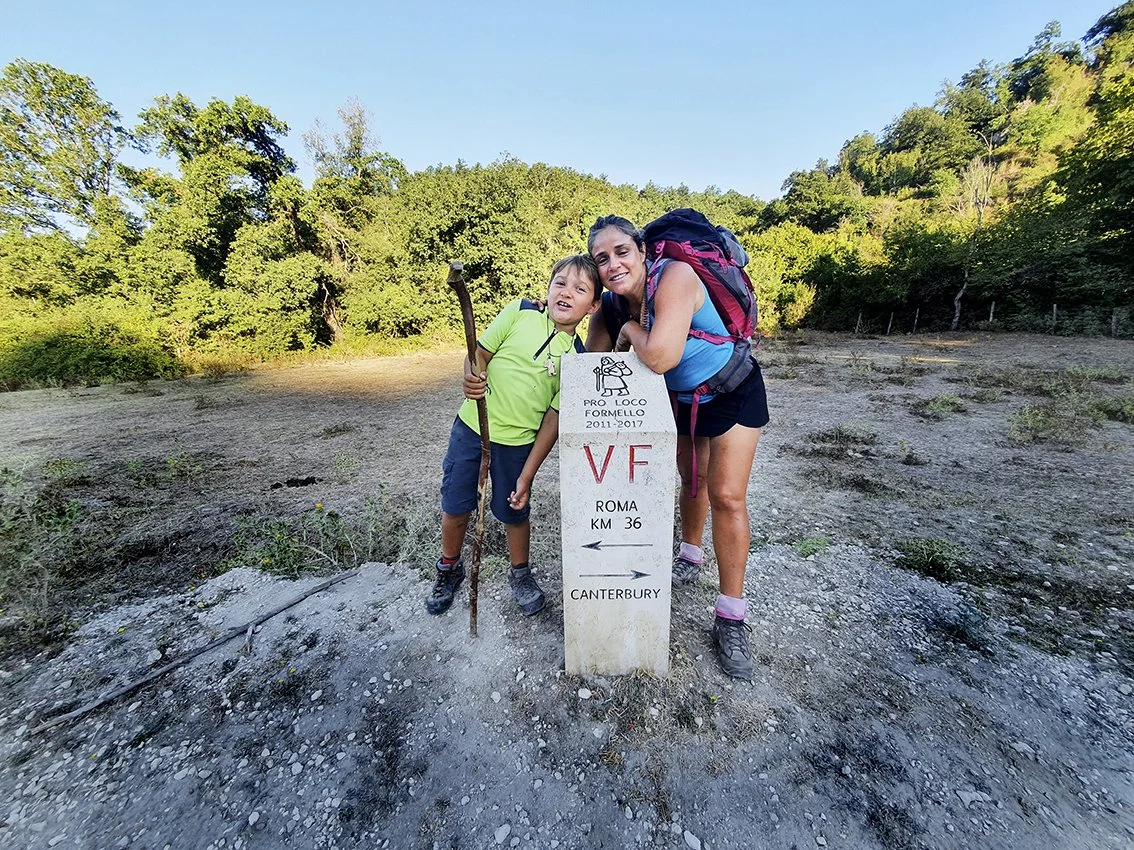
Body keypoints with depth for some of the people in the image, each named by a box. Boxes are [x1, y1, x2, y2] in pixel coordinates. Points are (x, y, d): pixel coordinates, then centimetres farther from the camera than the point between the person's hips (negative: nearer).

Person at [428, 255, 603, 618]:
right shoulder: (520, 312, -6)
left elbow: (554, 418, -7)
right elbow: (479, 352, -1)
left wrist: (527, 475, -7)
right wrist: (471, 377, -26)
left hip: (518, 444, 0)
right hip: (472, 427, 1)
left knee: (514, 513, 13)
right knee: (454, 507, 11)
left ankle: (520, 573, 43)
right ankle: (449, 569, 41)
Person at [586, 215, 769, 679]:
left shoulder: (675, 276, -30)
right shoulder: (612, 306, -10)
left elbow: (659, 357, -41)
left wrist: (630, 328, -23)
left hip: (733, 392, -5)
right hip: (681, 399, 6)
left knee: (727, 496, -7)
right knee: (692, 482, 19)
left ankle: (731, 618, 7)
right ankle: (691, 555, 45)